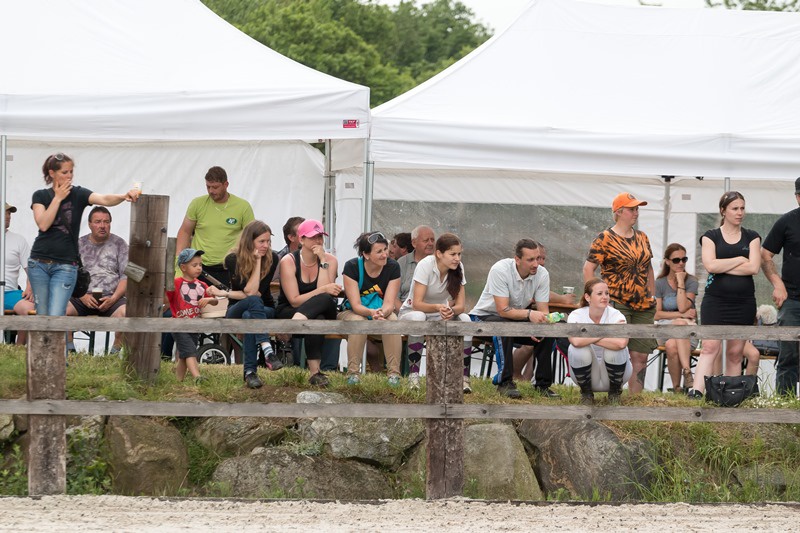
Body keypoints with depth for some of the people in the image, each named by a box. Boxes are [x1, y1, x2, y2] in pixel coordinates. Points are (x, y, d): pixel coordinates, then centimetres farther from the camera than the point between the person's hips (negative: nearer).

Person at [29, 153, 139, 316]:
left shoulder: (78, 194, 1)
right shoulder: (40, 196, 5)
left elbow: (104, 199, -17)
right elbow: (43, 224, -10)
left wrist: (124, 197, -36)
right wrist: (58, 198, -8)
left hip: (65, 265, -2)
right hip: (40, 263, 2)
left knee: (56, 317, -13)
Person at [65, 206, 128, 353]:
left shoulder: (118, 244, 11)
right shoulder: (79, 244, 14)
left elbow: (126, 276, 4)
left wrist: (113, 299, -11)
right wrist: (82, 296, -10)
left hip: (111, 298, -1)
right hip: (83, 297, 1)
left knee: (125, 312, -35)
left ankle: (116, 352, -19)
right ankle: (69, 350, -18)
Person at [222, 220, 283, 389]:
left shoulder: (272, 258, -6)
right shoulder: (233, 259, -8)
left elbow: (259, 291, -14)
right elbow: (250, 292, -18)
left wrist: (228, 294, -12)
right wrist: (257, 261, -19)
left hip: (265, 310, 1)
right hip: (236, 311, -1)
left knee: (248, 316, -37)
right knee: (253, 301, -37)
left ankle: (250, 372, -47)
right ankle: (267, 351, -55)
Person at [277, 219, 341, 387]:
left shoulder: (330, 260, -2)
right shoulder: (289, 261, -9)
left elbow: (325, 297, -16)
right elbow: (295, 301, -16)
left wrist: (323, 261, -17)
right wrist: (324, 289, -23)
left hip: (322, 311, 2)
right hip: (289, 312, -2)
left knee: (327, 300, -35)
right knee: (317, 320, -37)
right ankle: (314, 372, -44)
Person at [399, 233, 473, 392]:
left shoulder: (457, 268, -9)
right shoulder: (425, 265, -23)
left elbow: (461, 305, -15)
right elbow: (417, 304, -28)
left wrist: (451, 311, -39)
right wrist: (437, 307, -48)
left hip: (439, 318, 4)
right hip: (411, 312, -4)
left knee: (465, 319, -25)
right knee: (418, 317, -39)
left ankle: (464, 377, -24)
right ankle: (413, 374, -32)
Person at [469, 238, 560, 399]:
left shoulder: (542, 274, -12)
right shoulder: (500, 270, -27)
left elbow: (543, 311, -11)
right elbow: (503, 310, -32)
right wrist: (529, 314, -46)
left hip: (517, 319, 5)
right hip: (485, 316, -5)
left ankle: (543, 384, -10)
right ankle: (505, 382, -31)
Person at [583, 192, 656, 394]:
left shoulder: (642, 238, 14)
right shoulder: (605, 239, -5)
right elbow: (588, 269, -6)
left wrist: (652, 300, 16)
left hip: (643, 308, 6)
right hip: (616, 305, -6)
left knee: (640, 356, 3)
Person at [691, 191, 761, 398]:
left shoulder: (751, 237, 9)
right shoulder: (711, 237, 5)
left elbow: (754, 267, -5)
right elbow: (710, 265, -11)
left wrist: (722, 268, -7)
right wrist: (740, 260, -7)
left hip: (743, 302, 2)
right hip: (715, 301, -2)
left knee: (735, 353, 4)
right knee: (710, 347, -16)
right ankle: (696, 393, -27)